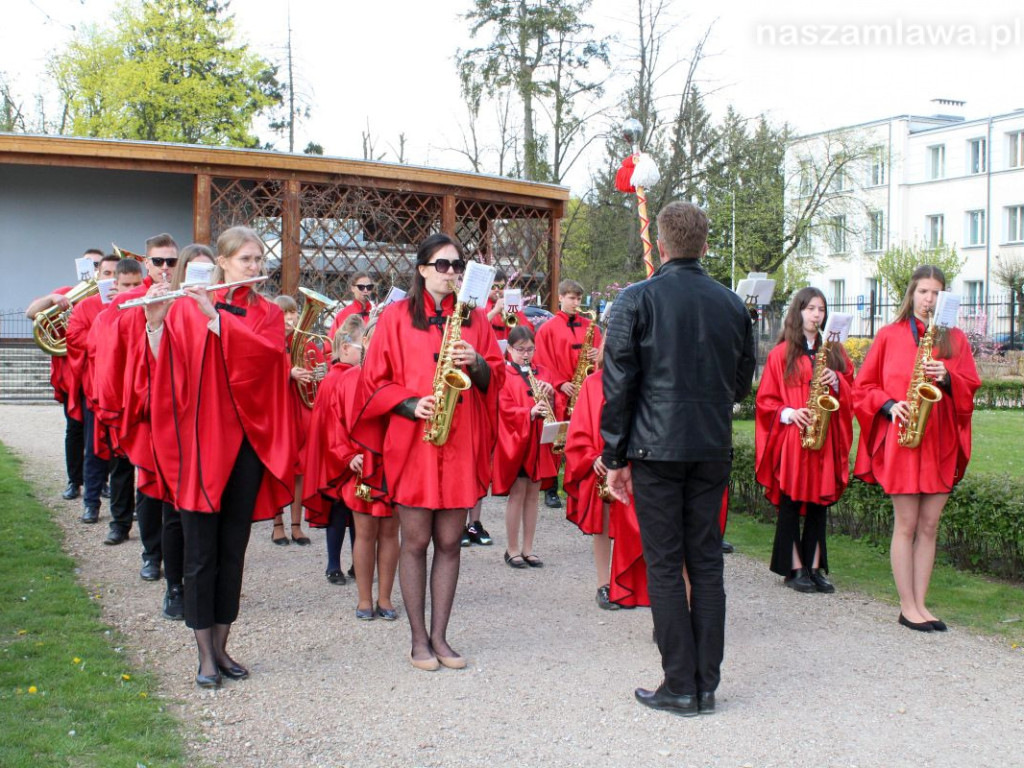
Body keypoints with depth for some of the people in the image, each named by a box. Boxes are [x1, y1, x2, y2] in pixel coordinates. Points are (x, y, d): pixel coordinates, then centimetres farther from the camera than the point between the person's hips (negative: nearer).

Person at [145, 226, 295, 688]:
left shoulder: (268, 314, 10)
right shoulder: (187, 307, 3)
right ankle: (205, 656, 7)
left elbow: (265, 353, -12)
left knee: (233, 549, 9)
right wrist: (156, 322, -25)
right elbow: (165, 364, -9)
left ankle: (220, 647, 20)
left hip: (246, 441, 3)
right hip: (198, 442, -3)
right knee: (201, 551, -1)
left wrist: (215, 316, -20)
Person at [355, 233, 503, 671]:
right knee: (416, 541, 2)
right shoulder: (397, 317, 3)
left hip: (460, 444, 3)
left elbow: (496, 378, 11)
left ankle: (439, 636, 15)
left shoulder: (474, 319, 12)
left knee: (449, 542, 6)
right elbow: (375, 381, 1)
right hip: (411, 442, -3)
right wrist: (410, 404, -15)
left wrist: (477, 363, -10)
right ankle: (419, 639, 12)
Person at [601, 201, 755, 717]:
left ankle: (679, 686, 5)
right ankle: (706, 684, 14)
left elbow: (618, 384, -8)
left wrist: (615, 457, -1)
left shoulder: (637, 301, -6)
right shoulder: (731, 304, 6)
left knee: (664, 566, 2)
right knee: (706, 563, 9)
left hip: (657, 448, -4)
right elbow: (743, 383, 14)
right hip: (713, 450, 4)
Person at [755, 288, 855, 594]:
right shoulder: (781, 354, 2)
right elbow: (766, 399, 1)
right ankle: (794, 569, 8)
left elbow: (850, 391, 11)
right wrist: (788, 413, -15)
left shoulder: (834, 351, 13)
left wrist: (836, 381, -8)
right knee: (790, 502, 0)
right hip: (791, 439, -3)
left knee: (820, 502, 6)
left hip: (826, 439, 3)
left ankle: (815, 568, 13)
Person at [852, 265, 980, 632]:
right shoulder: (889, 335, 5)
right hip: (900, 439, -3)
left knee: (929, 526, 5)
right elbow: (864, 386, 6)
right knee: (906, 524, -2)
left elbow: (970, 388, 8)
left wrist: (946, 378, -12)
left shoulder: (955, 339, 11)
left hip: (941, 442, 3)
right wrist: (889, 405, -11)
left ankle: (920, 604, 12)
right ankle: (907, 607, 3)